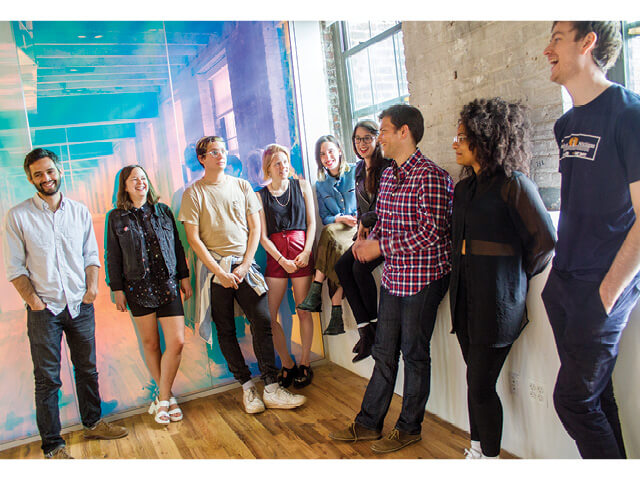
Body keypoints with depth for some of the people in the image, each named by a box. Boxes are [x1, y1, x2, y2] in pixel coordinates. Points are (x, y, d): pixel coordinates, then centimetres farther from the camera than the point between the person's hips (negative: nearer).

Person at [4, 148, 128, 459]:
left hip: (80, 304, 3)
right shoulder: (18, 216, -4)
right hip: (44, 308, -3)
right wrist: (33, 300, -11)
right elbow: (14, 267, -3)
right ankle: (52, 445, 15)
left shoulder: (80, 211, 6)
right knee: (47, 379, 4)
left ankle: (93, 423, 33)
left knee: (87, 369, 15)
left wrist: (92, 287, -3)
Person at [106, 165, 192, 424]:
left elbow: (177, 245, 11)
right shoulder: (116, 217, 3)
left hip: (168, 285, 2)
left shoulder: (163, 211, 8)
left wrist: (184, 276, 10)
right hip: (138, 288, -1)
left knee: (177, 342, -6)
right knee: (150, 344, 6)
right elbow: (113, 256, 4)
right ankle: (166, 396, 22)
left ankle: (162, 398, 9)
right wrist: (117, 289, 1)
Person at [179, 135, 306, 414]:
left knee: (262, 322, -6)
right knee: (225, 331, 3)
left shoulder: (241, 186, 10)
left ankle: (271, 389, 1)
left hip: (244, 265, 1)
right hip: (215, 268, -1)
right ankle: (247, 386, 16)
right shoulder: (193, 193, 3)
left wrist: (244, 265, -5)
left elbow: (255, 228, 7)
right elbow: (193, 238, -3)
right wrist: (219, 271, -10)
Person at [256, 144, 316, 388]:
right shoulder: (260, 196, 6)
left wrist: (306, 252, -8)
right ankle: (287, 365, 14)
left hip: (301, 252, 0)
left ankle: (305, 363, 19)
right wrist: (282, 260, -10)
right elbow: (263, 236, 2)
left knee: (303, 311, 2)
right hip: (275, 255, 1)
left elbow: (311, 222, 6)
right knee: (267, 315, -3)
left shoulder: (302, 185, 9)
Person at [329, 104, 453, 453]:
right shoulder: (387, 176, 11)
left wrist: (380, 247, -19)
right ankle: (368, 423, 28)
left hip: (422, 279, -7)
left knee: (414, 355, 8)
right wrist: (367, 241, 0)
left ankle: (409, 428, 26)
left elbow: (431, 232, -22)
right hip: (392, 277, 8)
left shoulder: (431, 176, -16)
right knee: (384, 354, 15)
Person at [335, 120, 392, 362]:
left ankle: (374, 322, -3)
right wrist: (360, 234, 3)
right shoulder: (359, 169, 13)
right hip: (368, 232, 8)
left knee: (360, 267, -25)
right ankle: (365, 328, -10)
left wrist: (366, 221, -8)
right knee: (342, 266, -12)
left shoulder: (387, 166, -12)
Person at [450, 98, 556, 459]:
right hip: (466, 298, 7)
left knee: (481, 387, 1)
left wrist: (518, 278, -2)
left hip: (497, 303, -7)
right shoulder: (465, 188, 12)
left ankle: (490, 457, 21)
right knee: (476, 382, 17)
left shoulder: (514, 185, -12)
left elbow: (546, 241, -12)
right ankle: (477, 450, 33)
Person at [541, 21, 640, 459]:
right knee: (596, 394, 16)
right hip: (564, 283, 7)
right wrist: (559, 273, 14)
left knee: (574, 400, 0)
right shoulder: (567, 125, 12)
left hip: (602, 287, -7)